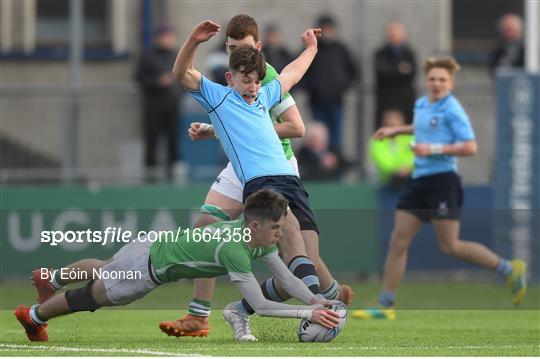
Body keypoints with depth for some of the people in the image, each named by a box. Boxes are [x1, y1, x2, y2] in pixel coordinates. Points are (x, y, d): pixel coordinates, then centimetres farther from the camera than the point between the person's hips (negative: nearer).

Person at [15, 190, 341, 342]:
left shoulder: (260, 237, -13)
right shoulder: (234, 250, -40)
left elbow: (287, 278, -9)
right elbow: (259, 305, -40)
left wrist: (317, 300, -25)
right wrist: (307, 314, -41)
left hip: (153, 246, 8)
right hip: (149, 266, -8)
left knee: (101, 271, 35)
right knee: (91, 296, 17)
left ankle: (51, 280, 61)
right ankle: (33, 316, 42)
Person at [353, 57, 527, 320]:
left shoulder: (452, 110, -10)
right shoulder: (421, 105, 15)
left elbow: (469, 147, -17)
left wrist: (433, 149, -21)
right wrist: (396, 130, 33)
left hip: (442, 180, -8)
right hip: (419, 180, 8)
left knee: (450, 246, -8)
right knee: (398, 242, 1)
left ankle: (510, 270, 7)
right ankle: (385, 306, 4)